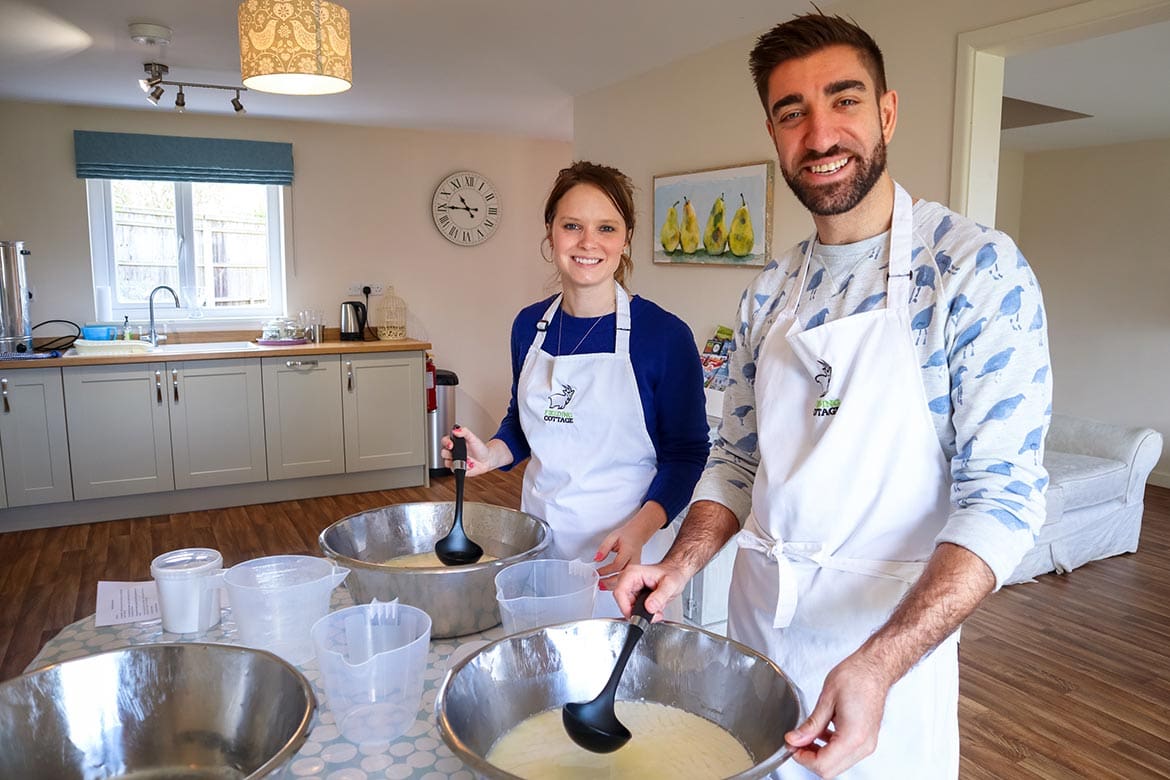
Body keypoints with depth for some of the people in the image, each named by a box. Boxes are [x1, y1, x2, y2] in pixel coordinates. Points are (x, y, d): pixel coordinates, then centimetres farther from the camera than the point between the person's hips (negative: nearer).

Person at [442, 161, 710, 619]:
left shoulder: (664, 335, -13)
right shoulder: (530, 325, 2)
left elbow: (686, 452, -8)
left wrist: (640, 527, -22)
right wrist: (491, 454, -4)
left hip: (624, 547, -4)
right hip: (539, 534, 4)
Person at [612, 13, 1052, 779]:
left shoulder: (977, 267, -14)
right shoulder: (771, 292, 2)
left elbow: (1002, 494, -18)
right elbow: (738, 457, 8)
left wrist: (879, 663, -29)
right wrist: (679, 567, -8)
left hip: (892, 631, -4)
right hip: (755, 613, 5)